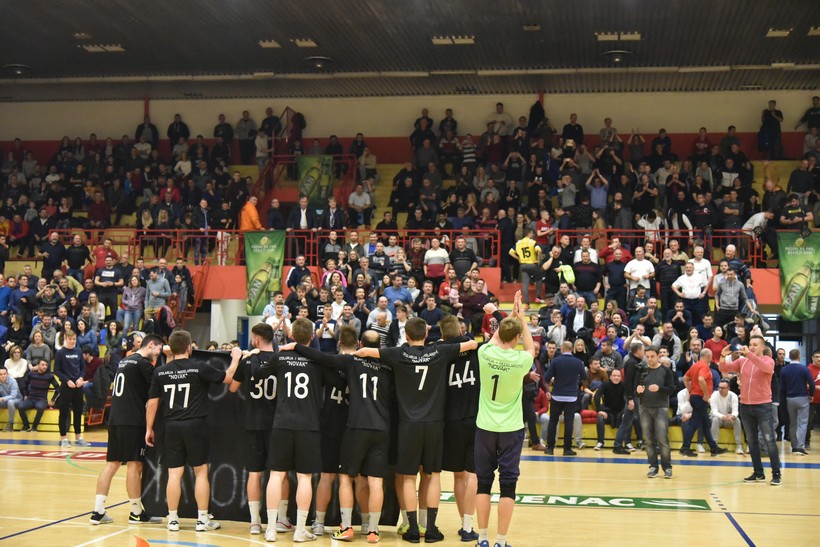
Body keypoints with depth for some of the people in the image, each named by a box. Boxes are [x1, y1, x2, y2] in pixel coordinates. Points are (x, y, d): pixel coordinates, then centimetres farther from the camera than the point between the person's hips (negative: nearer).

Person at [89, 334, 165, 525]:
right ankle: (137, 513, 6)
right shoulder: (143, 363, -9)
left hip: (115, 419, 9)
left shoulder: (125, 361, 19)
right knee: (134, 465, -1)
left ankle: (98, 511, 6)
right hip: (132, 421, -9)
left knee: (112, 463, 9)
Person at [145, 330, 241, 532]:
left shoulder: (160, 372, 2)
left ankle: (172, 520, 11)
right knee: (201, 471, 6)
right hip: (195, 425, -3)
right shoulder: (199, 368, -8)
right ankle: (202, 519, 9)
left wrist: (149, 429, 15)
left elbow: (152, 403, 5)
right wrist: (235, 358, 17)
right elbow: (228, 378, 1)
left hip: (172, 426, 3)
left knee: (174, 473, 7)